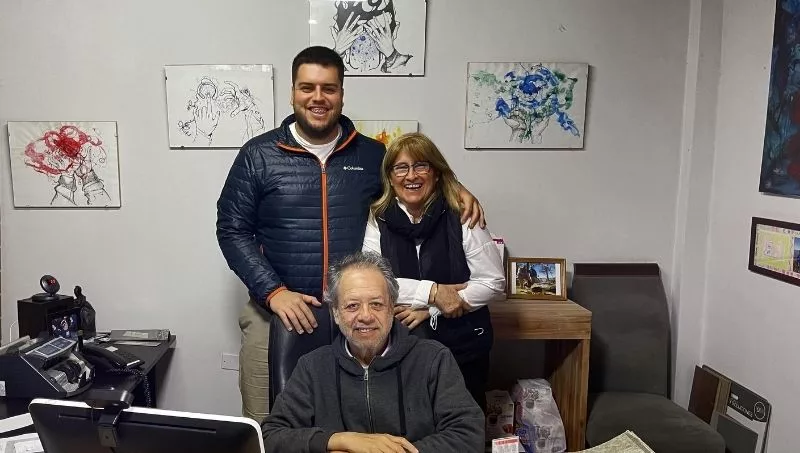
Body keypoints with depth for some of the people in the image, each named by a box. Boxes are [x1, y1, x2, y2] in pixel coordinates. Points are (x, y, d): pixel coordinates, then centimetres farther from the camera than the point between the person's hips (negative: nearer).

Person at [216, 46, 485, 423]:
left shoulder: (372, 154, 5)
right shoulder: (258, 156, -1)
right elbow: (232, 231, -2)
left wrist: (455, 187, 1)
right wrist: (273, 291, -13)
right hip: (276, 314, -1)